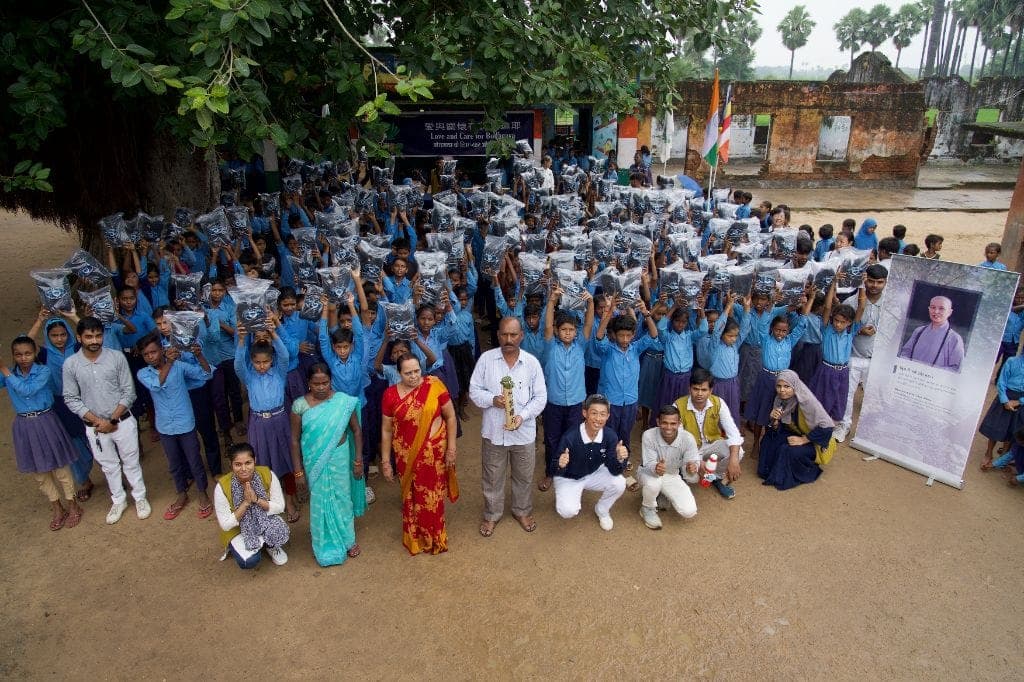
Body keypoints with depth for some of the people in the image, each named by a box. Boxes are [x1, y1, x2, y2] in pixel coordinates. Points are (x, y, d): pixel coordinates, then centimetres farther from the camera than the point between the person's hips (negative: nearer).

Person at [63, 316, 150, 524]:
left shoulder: (117, 357, -12)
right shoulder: (70, 364, -9)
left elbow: (129, 392, -8)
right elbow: (71, 399, -5)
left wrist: (113, 420, -13)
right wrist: (98, 421, -12)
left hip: (123, 421, -1)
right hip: (94, 427, 1)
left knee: (131, 462, 13)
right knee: (109, 466, 18)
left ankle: (140, 497, 32)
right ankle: (118, 501, 36)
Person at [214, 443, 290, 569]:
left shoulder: (267, 474, -21)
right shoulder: (222, 486, -24)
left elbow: (280, 507, -13)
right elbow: (225, 525, -18)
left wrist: (256, 500, -29)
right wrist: (246, 502, -29)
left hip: (265, 521, 1)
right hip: (238, 530, -1)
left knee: (279, 531, -31)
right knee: (248, 561, -25)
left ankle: (271, 546, 6)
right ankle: (236, 547, 11)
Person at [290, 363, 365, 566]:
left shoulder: (344, 401, -11)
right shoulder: (300, 405, -11)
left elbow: (356, 431, -2)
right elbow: (295, 439, -5)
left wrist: (358, 460, -3)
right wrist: (298, 471, -5)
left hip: (340, 459, 0)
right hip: (314, 462, 0)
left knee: (342, 498, 14)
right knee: (320, 501, 13)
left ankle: (347, 539, 37)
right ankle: (326, 544, 34)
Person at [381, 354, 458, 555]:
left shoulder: (434, 386, -12)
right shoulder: (390, 395, -8)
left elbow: (450, 416, -4)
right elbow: (386, 430, 0)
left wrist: (451, 448, -5)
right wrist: (385, 461, 2)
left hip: (434, 451, -1)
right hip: (406, 454, 1)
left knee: (432, 494, 12)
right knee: (412, 495, 14)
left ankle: (434, 537, 36)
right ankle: (414, 538, 37)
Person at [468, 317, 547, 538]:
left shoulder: (532, 362, -7)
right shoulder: (486, 358, -8)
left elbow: (540, 397, -4)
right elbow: (474, 390, -3)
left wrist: (523, 416, -19)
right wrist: (492, 400, -22)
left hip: (524, 432, 1)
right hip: (493, 430, 0)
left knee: (524, 477, 18)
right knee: (492, 477, 16)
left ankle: (523, 511, 42)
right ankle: (491, 515, 37)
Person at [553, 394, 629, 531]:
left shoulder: (610, 436, -21)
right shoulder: (570, 437, -31)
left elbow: (614, 471, -16)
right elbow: (557, 473, -23)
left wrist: (620, 459, -38)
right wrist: (561, 465, -47)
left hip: (594, 474, 4)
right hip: (568, 478, -3)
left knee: (619, 483, -22)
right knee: (567, 511, -27)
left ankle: (602, 510, 10)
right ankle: (573, 496, 13)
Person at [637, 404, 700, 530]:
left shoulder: (688, 438, -25)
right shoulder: (648, 436, -29)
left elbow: (693, 462, -22)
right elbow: (649, 464, -28)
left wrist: (692, 468, -48)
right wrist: (655, 468, -53)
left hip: (672, 476, 2)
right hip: (650, 472, -2)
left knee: (689, 512, -14)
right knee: (653, 482, -39)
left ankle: (665, 496, 18)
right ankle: (648, 508, -4)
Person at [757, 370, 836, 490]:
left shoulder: (807, 401, -30)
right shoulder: (780, 400, -10)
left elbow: (826, 426, -28)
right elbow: (777, 430, -1)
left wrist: (803, 440, -25)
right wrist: (775, 420, -24)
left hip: (814, 442, -6)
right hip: (796, 434, 6)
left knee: (789, 450, -29)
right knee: (769, 439, -14)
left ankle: (787, 477, -3)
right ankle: (770, 470, 4)